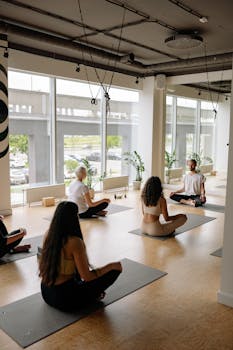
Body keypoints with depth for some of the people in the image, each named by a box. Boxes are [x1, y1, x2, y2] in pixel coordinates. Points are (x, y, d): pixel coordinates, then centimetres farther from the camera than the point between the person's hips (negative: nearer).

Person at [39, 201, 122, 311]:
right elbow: (87, 277, -19)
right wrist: (111, 266, -6)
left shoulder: (49, 235, -3)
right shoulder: (75, 242, -24)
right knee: (114, 270, -3)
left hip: (46, 293, 7)